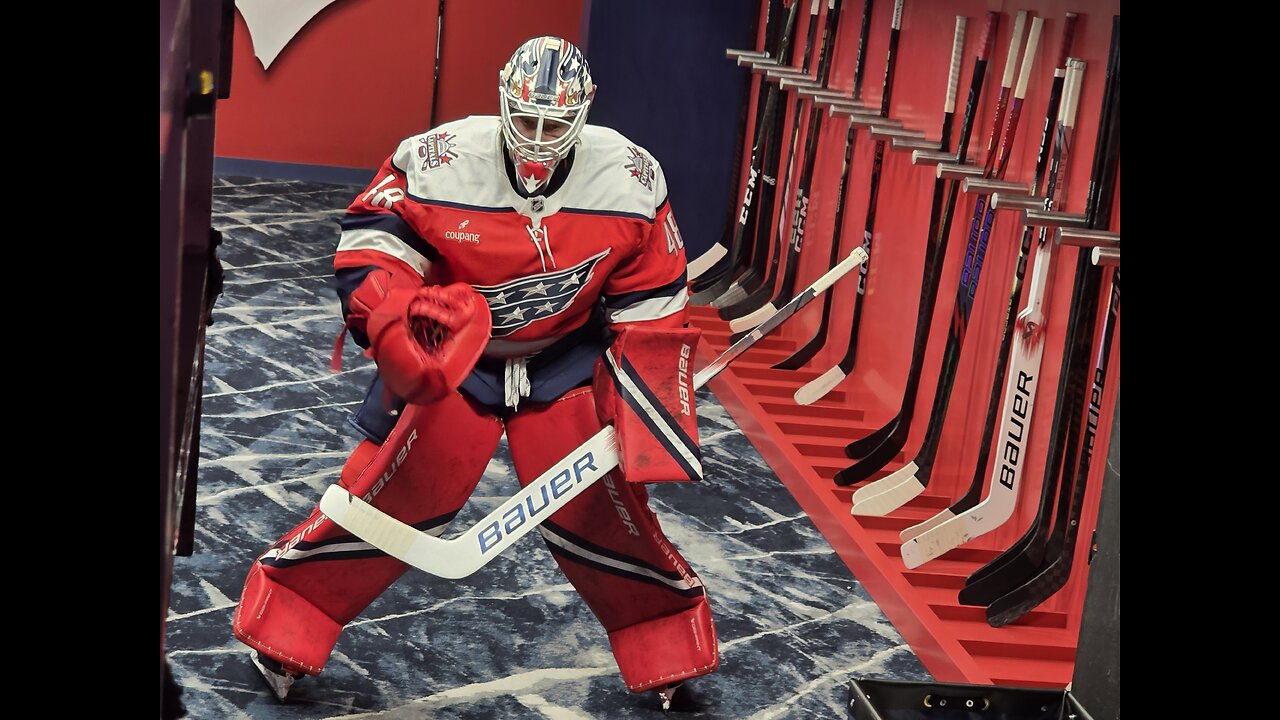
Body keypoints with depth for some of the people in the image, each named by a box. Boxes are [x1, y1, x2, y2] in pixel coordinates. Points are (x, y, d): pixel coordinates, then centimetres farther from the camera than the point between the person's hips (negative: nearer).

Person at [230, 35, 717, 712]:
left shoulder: (630, 180, -16)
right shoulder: (438, 163, -23)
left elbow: (651, 307, -7)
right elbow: (369, 244, -11)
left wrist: (646, 407, -9)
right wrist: (395, 321, -26)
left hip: (567, 360, 1)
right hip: (452, 352, -1)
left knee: (604, 508, -3)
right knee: (393, 492, -8)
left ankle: (667, 653, 18)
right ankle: (284, 628, 9)